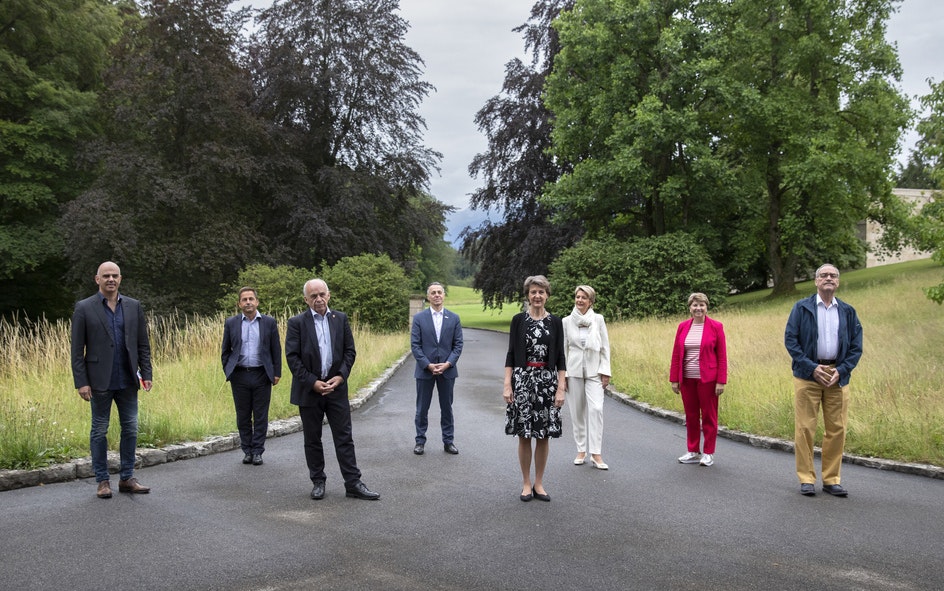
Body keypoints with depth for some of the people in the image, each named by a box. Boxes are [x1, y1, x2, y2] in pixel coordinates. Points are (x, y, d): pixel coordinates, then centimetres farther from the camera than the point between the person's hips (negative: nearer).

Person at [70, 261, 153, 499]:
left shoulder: (133, 306, 6)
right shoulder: (84, 308, -3)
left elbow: (143, 344, 7)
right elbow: (77, 350, -5)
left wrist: (146, 374, 0)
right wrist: (81, 382, -10)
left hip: (127, 380, 3)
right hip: (100, 381, -3)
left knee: (130, 429, 7)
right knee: (99, 431, 6)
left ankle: (127, 478, 18)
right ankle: (102, 481, 15)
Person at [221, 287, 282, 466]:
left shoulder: (269, 322, 2)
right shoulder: (231, 323, 5)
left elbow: (276, 349, 5)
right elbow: (226, 350, 10)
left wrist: (277, 373, 1)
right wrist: (227, 371, 3)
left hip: (262, 375, -1)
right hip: (239, 375, 1)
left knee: (261, 416, 3)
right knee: (243, 416, 7)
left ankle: (258, 451, 11)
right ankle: (247, 451, 18)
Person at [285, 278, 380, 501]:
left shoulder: (341, 319, 5)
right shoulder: (297, 323, -4)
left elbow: (350, 351, 6)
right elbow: (292, 357, -8)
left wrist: (340, 376, -8)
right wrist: (312, 382, -13)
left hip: (336, 387, 2)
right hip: (309, 389, -1)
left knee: (345, 437, 2)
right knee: (312, 439, 8)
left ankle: (353, 483, 6)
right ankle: (318, 482, 20)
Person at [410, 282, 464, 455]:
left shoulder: (454, 318, 4)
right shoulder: (419, 318, 0)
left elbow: (458, 344, 1)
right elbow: (415, 345, -4)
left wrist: (447, 364, -11)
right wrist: (428, 365, -13)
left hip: (447, 369, 1)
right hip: (425, 370, -1)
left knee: (447, 407, 9)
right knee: (422, 408, 6)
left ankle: (448, 441, 17)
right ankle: (420, 441, 16)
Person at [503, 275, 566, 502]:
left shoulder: (555, 322, 4)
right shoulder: (518, 320, 2)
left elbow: (560, 357, 3)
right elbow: (511, 354, 1)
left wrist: (561, 388, -3)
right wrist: (507, 384, -7)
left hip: (547, 380, 1)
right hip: (523, 379, -1)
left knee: (544, 435, 5)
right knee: (524, 435, 3)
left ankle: (539, 483, 17)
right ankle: (526, 483, 15)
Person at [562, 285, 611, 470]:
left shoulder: (598, 319, 2)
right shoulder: (567, 321, 3)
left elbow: (605, 347, 4)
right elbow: (562, 348, 6)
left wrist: (605, 372, -2)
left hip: (594, 371, -1)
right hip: (574, 371, 1)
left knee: (596, 408, -14)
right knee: (577, 411, 6)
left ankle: (596, 454, -11)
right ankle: (581, 450, 18)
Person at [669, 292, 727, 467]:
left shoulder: (716, 327, -3)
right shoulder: (683, 327, 6)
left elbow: (722, 356, -4)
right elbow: (676, 355, 8)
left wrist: (721, 381, -9)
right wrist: (674, 379, 4)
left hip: (707, 379, -3)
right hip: (687, 379, 4)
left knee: (709, 415, 4)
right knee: (691, 416, 10)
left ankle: (708, 453, 14)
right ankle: (693, 452, 21)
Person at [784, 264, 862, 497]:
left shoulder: (848, 311, 10)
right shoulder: (801, 308, 3)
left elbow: (856, 346, 8)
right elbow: (790, 339, -4)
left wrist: (841, 371, -7)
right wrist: (812, 367, -12)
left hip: (838, 377, 3)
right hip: (807, 375, -2)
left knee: (837, 430, 4)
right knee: (805, 428, -2)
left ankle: (831, 479, 14)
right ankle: (806, 479, 6)